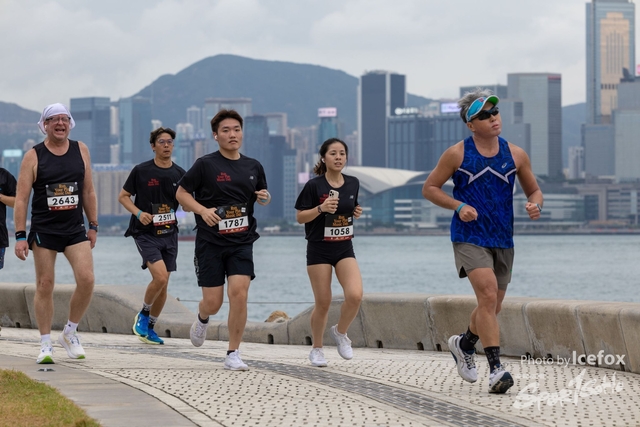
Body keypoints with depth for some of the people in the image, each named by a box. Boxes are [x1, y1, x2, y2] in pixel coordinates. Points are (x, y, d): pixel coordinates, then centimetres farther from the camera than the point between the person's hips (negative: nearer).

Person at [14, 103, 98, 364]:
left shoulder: (80, 151, 7)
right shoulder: (33, 157, -2)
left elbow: (88, 191, 14)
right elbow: (21, 198, -4)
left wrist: (93, 226, 11)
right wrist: (20, 236, -10)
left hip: (75, 230, 2)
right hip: (43, 231, -2)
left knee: (86, 279, -12)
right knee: (45, 286, 0)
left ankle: (70, 333, 7)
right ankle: (45, 345, 9)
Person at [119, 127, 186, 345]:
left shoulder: (179, 174, 4)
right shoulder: (141, 171, -5)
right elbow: (123, 196, 2)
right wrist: (138, 213, -14)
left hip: (169, 234, 5)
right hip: (146, 233, -4)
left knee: (163, 284, 7)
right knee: (160, 277, -20)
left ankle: (150, 327, 23)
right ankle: (143, 315, 4)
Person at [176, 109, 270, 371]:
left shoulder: (253, 167, 8)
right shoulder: (205, 165, -4)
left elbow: (262, 196, 23)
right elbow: (181, 193, 0)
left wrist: (265, 198, -1)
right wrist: (203, 210, -16)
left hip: (241, 242, 2)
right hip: (210, 241, -2)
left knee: (239, 293, -15)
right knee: (213, 302, -1)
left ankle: (233, 354, -4)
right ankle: (202, 319, 38)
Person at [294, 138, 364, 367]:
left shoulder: (353, 184, 4)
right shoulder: (314, 185, -10)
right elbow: (300, 217, -7)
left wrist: (356, 213, 0)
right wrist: (321, 208, -22)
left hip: (344, 248, 3)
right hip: (319, 250, -3)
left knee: (355, 295, -17)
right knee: (323, 303, 0)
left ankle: (340, 332, 10)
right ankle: (317, 349, 20)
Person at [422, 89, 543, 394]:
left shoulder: (515, 155, 4)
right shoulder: (457, 154, -4)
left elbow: (533, 190, 15)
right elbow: (429, 188, 2)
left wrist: (535, 205, -9)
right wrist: (458, 206, -13)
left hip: (503, 240, 5)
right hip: (469, 238, -5)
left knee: (492, 307, 14)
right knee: (488, 295, -22)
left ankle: (464, 344, 44)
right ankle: (495, 369, -23)